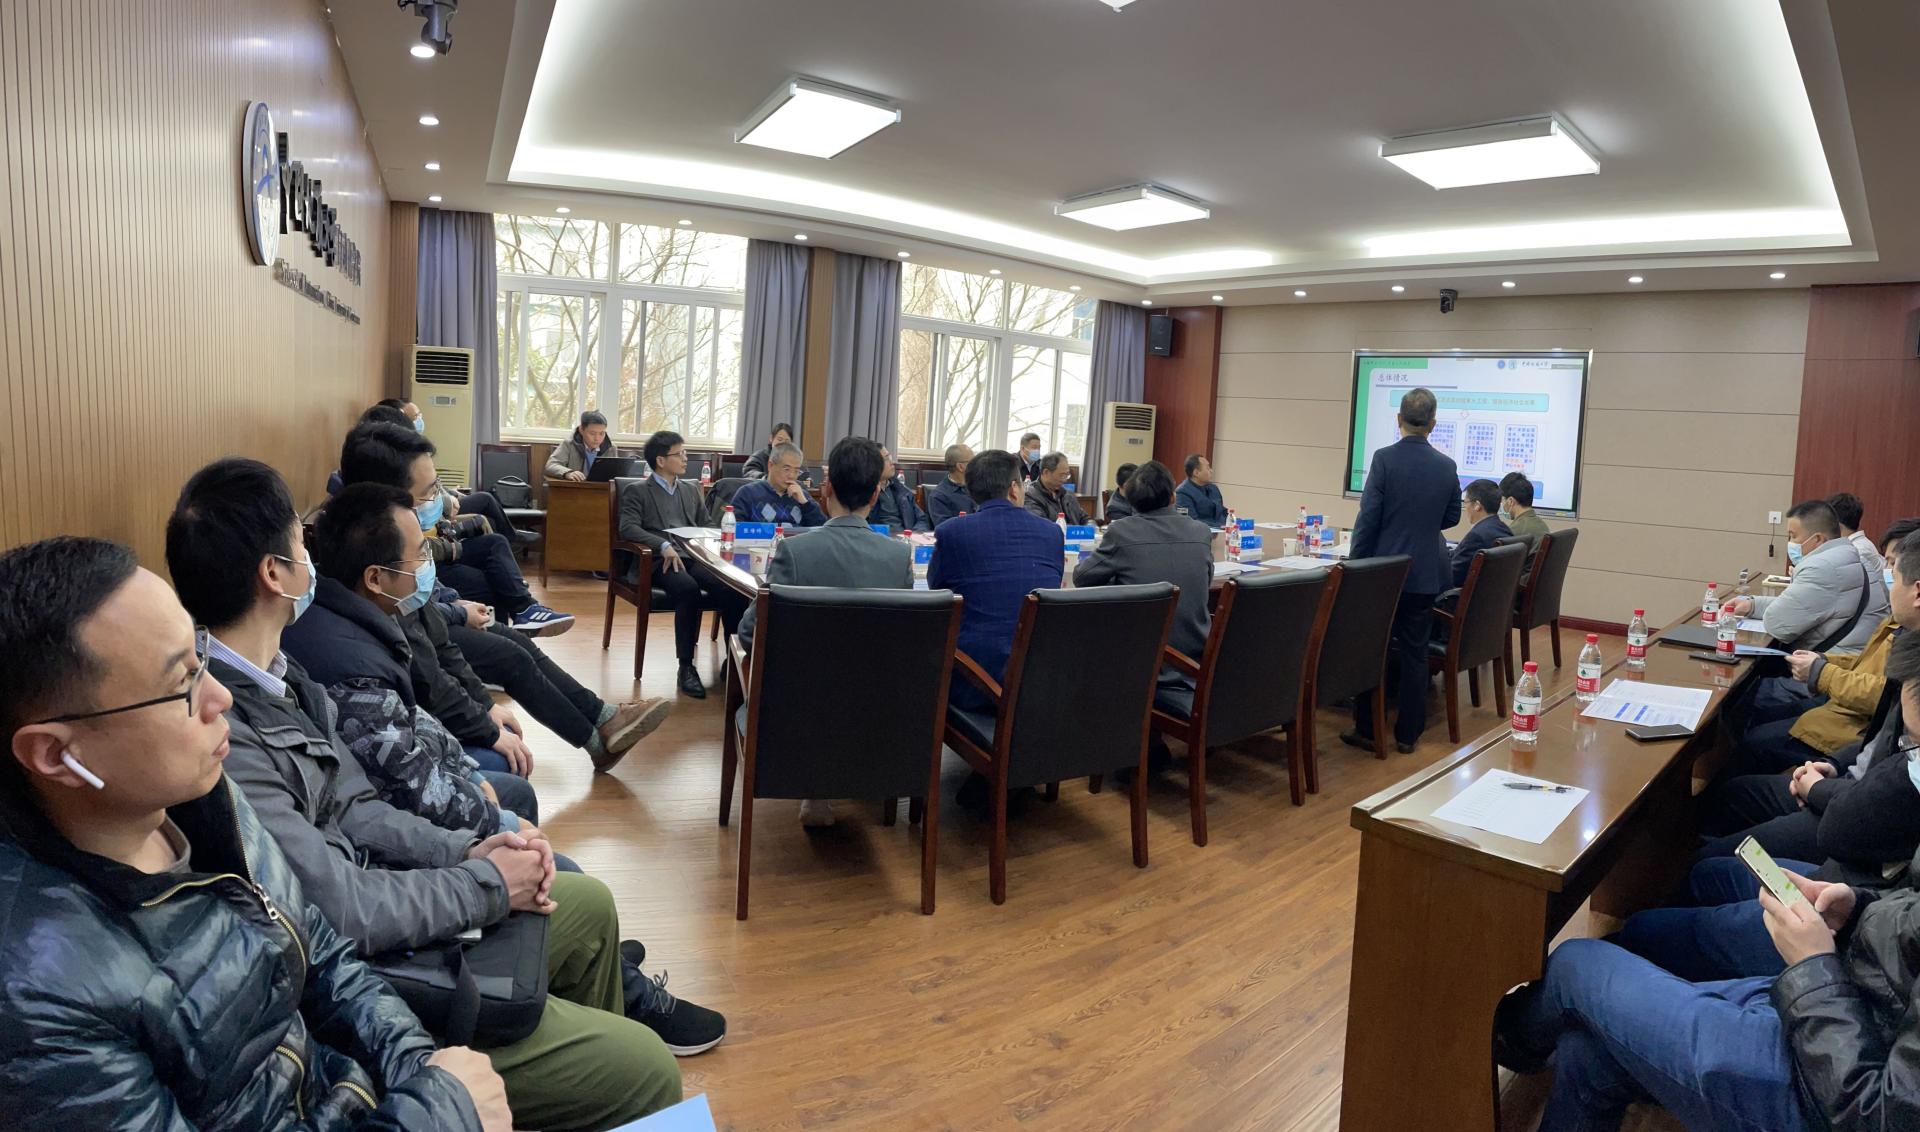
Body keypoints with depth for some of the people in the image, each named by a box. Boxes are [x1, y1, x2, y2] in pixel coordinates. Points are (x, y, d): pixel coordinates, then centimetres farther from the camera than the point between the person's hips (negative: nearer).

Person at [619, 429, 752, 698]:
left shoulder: (691, 490, 26)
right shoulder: (637, 492, 9)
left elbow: (706, 527, 24)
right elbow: (628, 528, -7)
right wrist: (664, 546, -23)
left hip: (693, 558, 4)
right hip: (659, 562, -4)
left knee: (733, 588, -27)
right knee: (688, 589, -37)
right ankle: (686, 666, -27)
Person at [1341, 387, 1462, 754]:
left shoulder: (1384, 458, -12)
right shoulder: (1446, 466, 0)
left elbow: (1368, 517, -13)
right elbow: (1451, 517, 12)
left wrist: (1357, 565, -4)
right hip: (1424, 574, 3)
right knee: (1414, 653, 10)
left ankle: (1367, 729, 13)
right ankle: (1407, 734, 15)